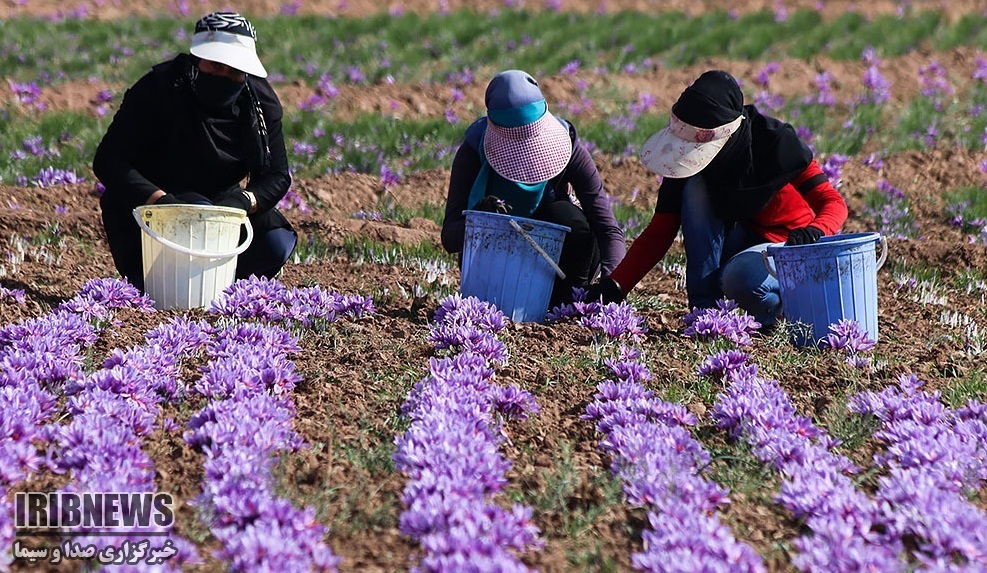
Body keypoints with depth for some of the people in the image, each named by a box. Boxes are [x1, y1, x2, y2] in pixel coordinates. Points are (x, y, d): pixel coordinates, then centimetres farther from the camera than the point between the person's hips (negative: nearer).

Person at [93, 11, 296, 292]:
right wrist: (160, 200, -40)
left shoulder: (261, 101, -7)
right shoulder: (158, 88, -20)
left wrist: (243, 201, -30)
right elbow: (107, 161, -24)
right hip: (147, 203, -4)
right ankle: (144, 280, -9)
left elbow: (277, 175, -7)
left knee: (277, 244, -18)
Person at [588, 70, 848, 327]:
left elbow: (832, 201, -21)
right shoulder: (689, 159, -13)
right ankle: (704, 306, -21)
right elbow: (660, 231, -11)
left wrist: (814, 232, -45)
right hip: (736, 240, 4)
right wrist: (615, 285, -22)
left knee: (739, 278, -37)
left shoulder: (774, 139, -23)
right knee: (695, 187, -23)